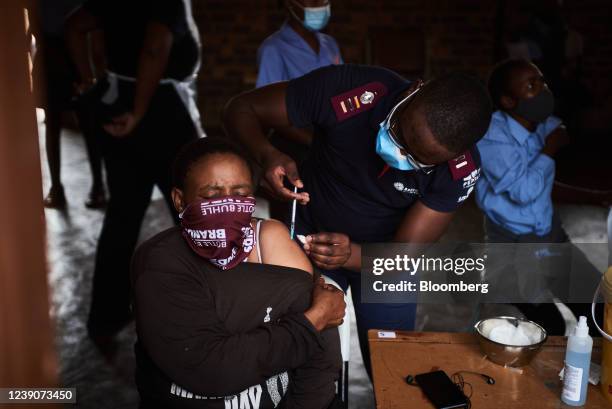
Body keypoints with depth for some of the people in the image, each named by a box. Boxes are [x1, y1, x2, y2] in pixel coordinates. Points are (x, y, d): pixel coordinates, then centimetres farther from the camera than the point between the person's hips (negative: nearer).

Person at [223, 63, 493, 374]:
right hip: (309, 233, 0)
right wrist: (266, 154, -42)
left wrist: (350, 255, -42)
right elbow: (242, 108, -21)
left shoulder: (461, 170, -26)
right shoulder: (348, 92, -32)